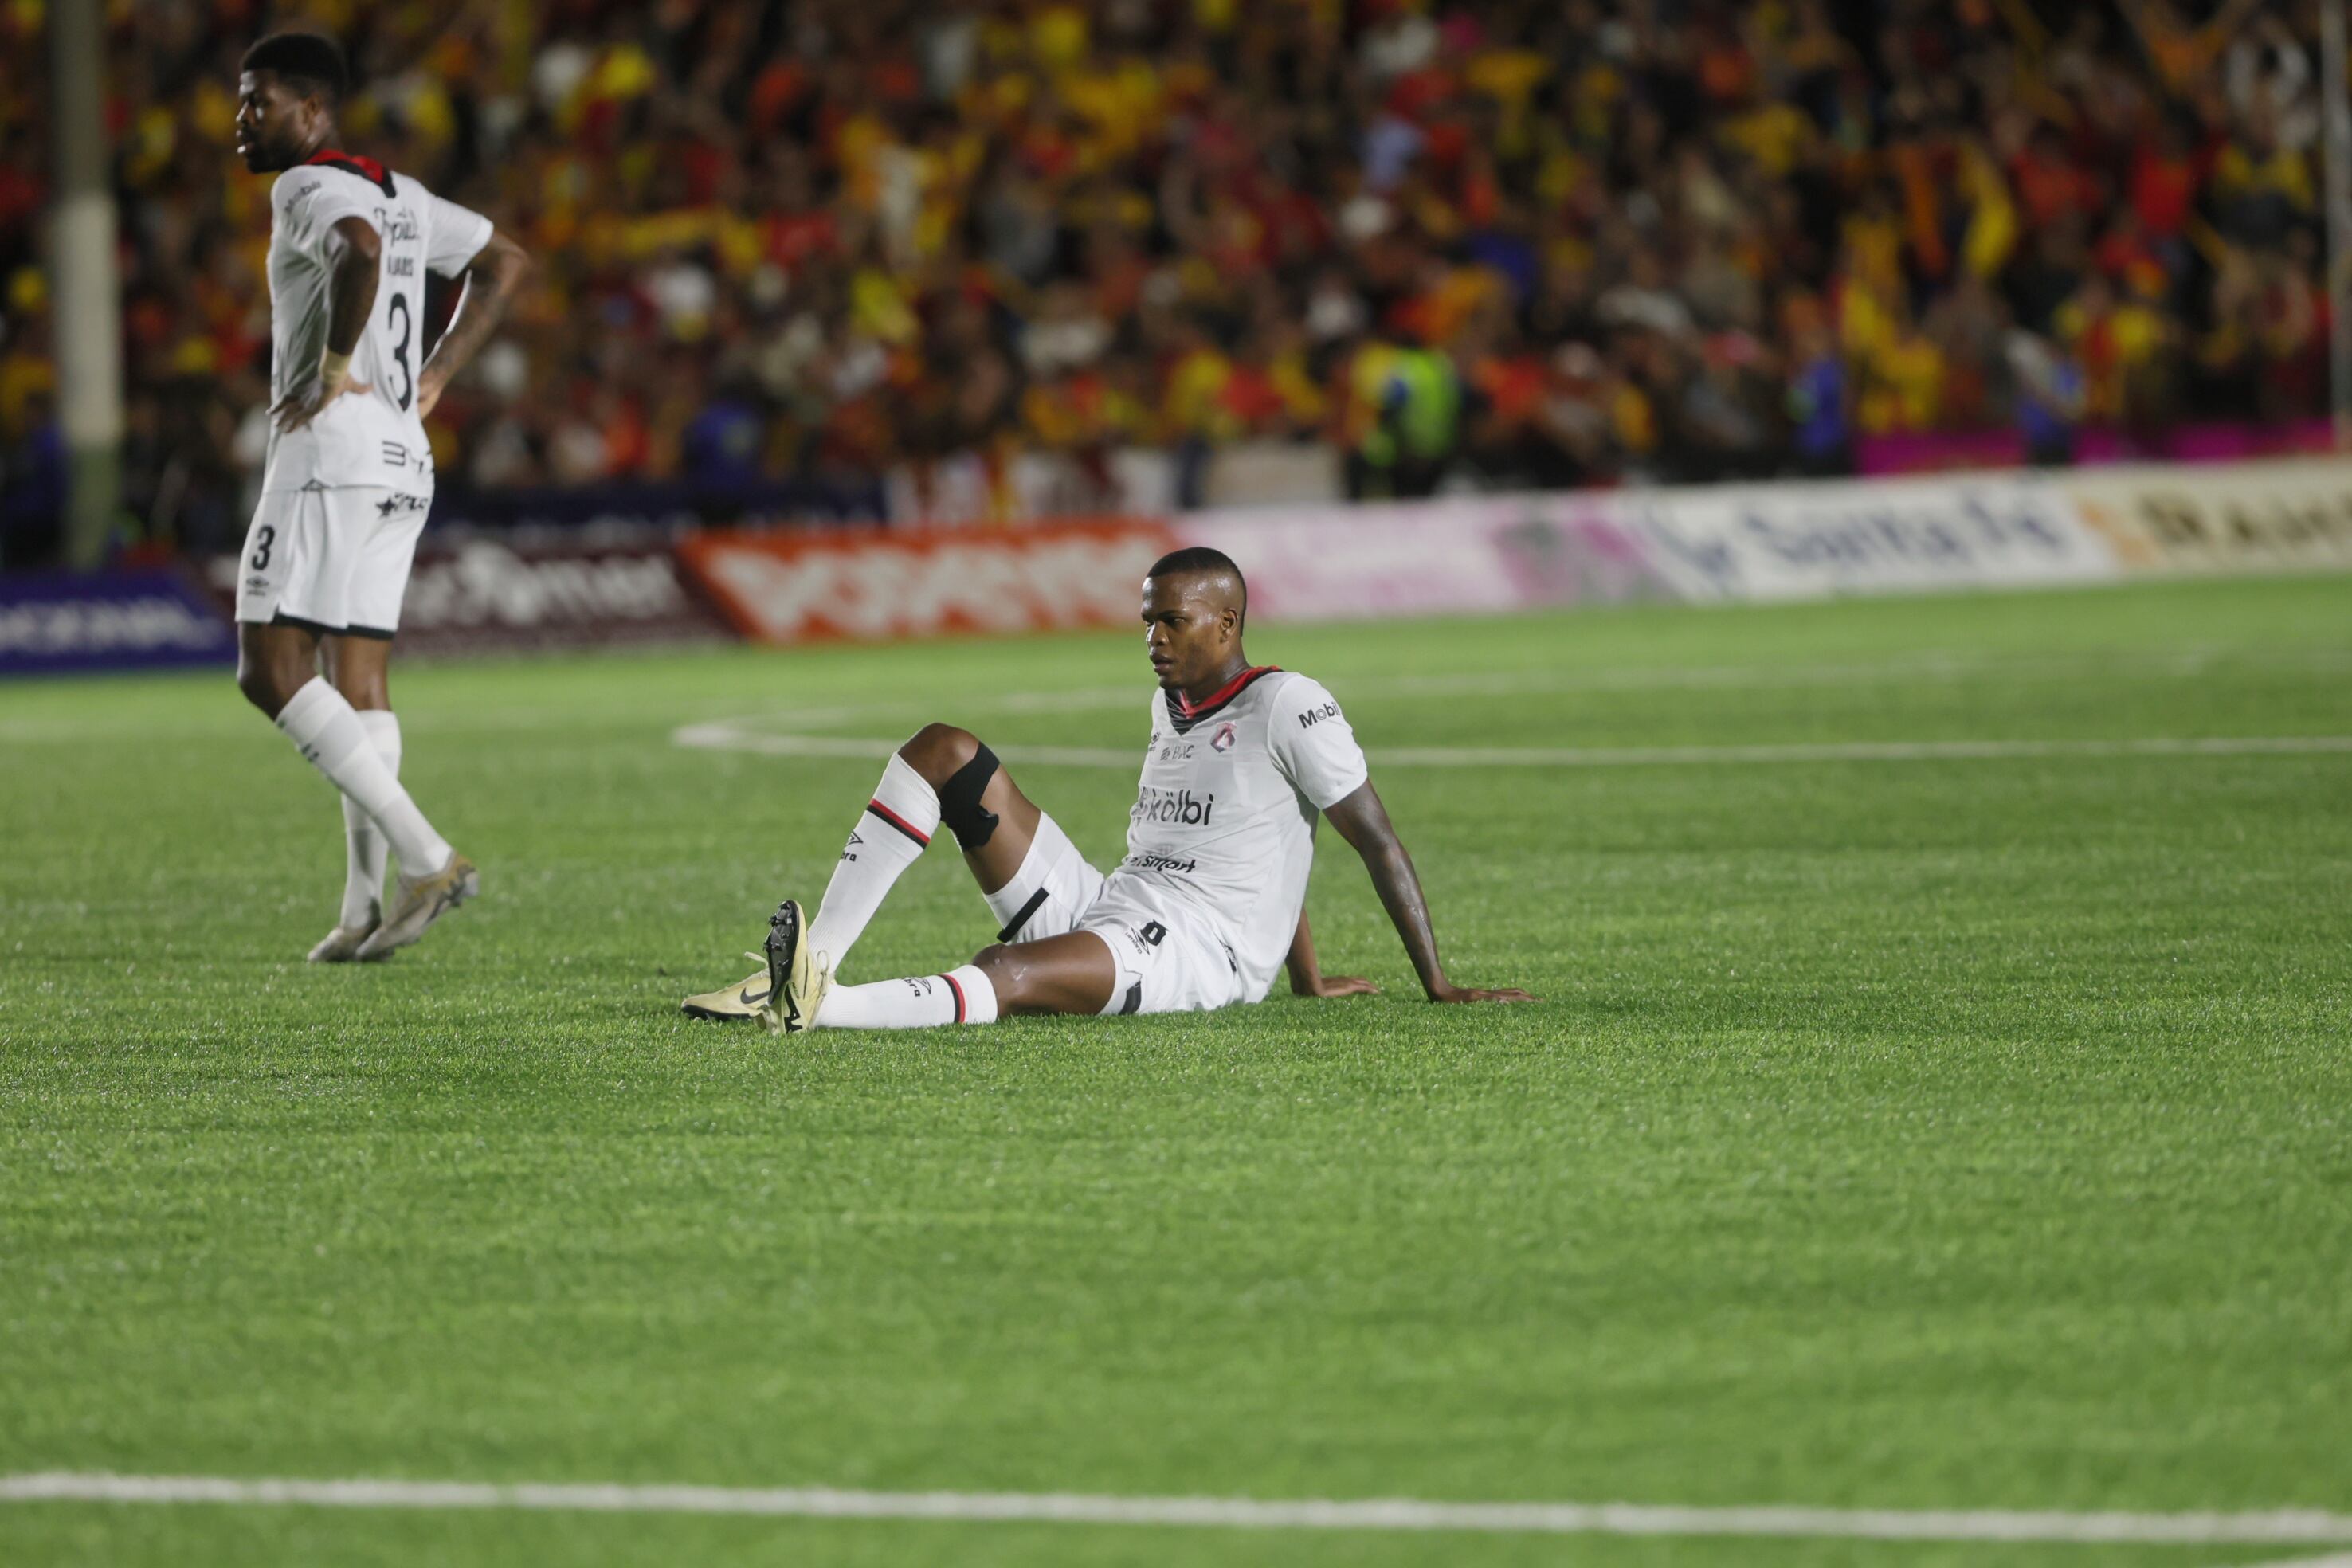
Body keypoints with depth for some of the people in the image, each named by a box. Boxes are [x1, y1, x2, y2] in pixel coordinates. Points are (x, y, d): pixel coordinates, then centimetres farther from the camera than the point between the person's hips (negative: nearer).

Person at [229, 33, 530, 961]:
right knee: (357, 679, 9)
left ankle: (424, 857, -20)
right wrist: (430, 379, 22)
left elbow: (360, 250, -31)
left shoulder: (309, 188, -9)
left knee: (270, 668, -10)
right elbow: (504, 263, 30)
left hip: (330, 447, -9)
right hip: (403, 460, 9)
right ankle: (366, 911, 4)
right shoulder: (399, 194, 18)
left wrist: (334, 369, -20)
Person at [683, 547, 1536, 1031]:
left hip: (1199, 954, -9)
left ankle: (813, 1008, -62)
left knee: (1007, 976, -39)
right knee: (942, 751, -3)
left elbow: (1379, 844, -7)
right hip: (1100, 912, 9)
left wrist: (1439, 987, -7)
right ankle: (813, 963, -16)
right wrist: (1307, 979, 31)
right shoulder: (1170, 703, 19)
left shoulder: (1287, 706, -8)